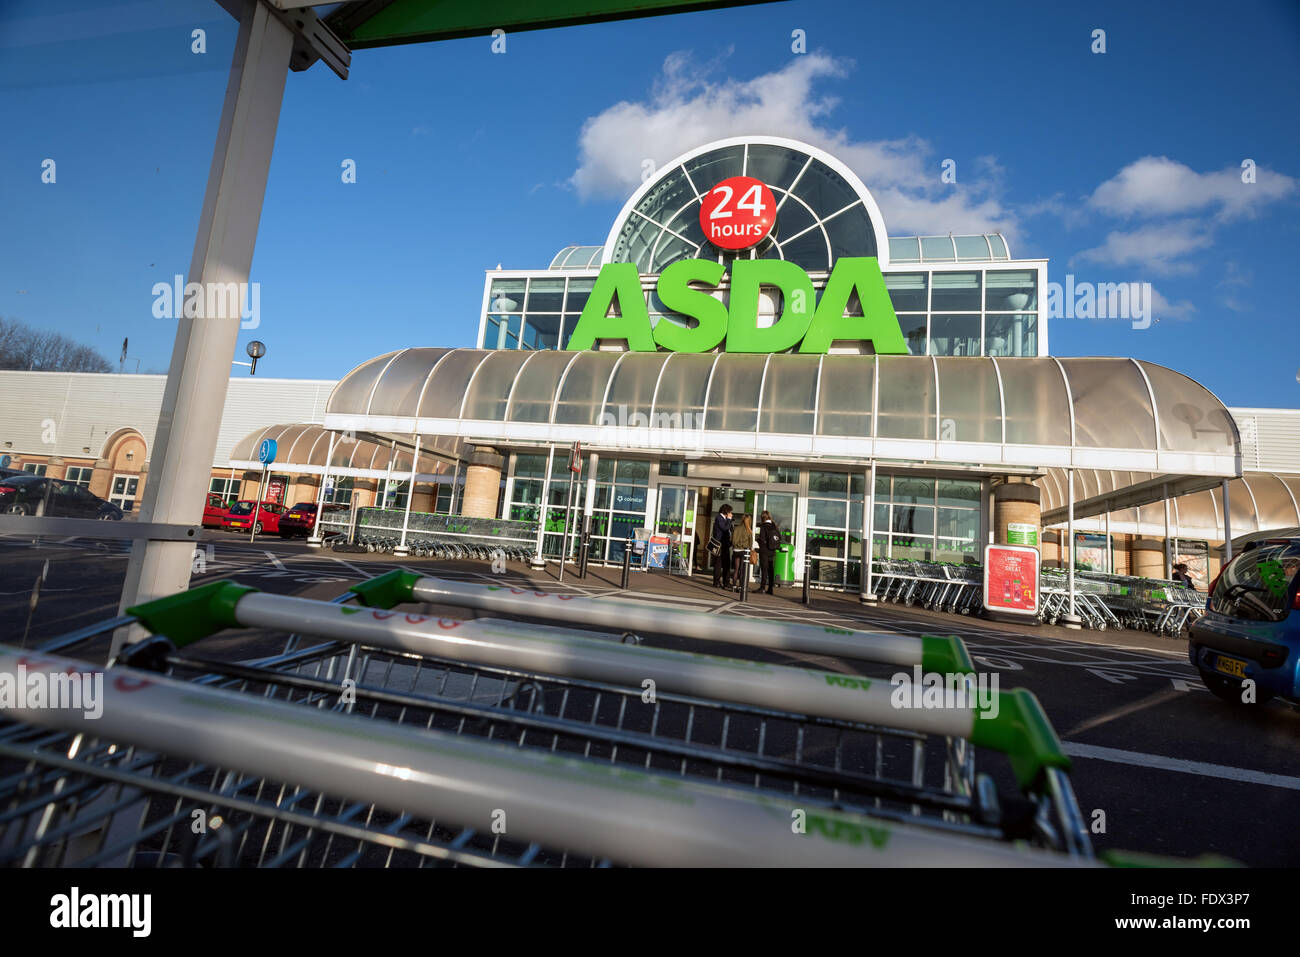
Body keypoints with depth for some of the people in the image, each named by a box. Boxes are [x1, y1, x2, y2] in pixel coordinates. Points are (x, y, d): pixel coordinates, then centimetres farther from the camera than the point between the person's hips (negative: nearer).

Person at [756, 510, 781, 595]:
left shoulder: (763, 526, -10)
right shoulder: (775, 526, 7)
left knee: (764, 569, -3)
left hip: (764, 551, -5)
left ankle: (762, 587, -6)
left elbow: (762, 539, -15)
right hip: (773, 551, 5)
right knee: (770, 570, 9)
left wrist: (757, 539, 3)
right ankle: (770, 589, 12)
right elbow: (779, 538, 7)